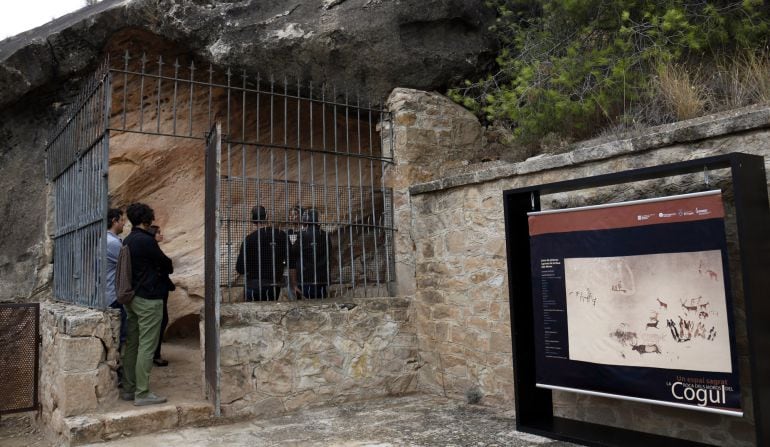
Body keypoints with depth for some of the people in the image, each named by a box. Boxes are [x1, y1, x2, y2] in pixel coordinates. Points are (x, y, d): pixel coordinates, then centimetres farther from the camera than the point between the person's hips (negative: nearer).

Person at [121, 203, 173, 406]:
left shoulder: (127, 241, 11)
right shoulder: (146, 240, -16)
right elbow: (165, 263, -7)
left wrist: (162, 267, 7)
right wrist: (168, 267, 15)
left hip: (131, 297, 9)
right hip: (148, 298, -9)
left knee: (131, 344, 13)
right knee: (147, 346, -5)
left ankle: (128, 389, 20)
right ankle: (142, 393, -2)